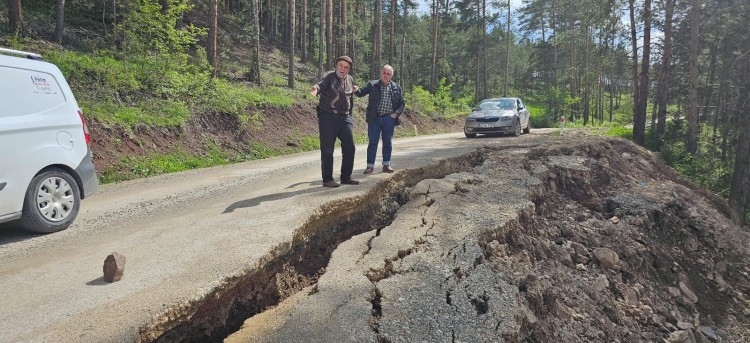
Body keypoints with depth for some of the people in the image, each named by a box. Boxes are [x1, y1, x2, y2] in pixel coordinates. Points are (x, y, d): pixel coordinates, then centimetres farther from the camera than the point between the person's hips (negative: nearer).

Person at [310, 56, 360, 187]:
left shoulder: (350, 80, 11)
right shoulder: (329, 76, -7)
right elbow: (321, 84, -28)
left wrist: (349, 114, 23)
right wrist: (315, 89, -52)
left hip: (344, 118, 6)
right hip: (328, 117, -6)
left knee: (349, 147, 7)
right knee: (327, 149, -1)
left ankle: (346, 177, 20)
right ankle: (327, 179, 8)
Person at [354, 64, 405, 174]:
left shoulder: (397, 88, 8)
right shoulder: (372, 85, 4)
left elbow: (401, 103, 11)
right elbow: (361, 93, -2)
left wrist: (396, 113, -5)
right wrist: (356, 90, -24)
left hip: (389, 119, 2)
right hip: (375, 118, -2)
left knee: (388, 143, 9)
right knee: (372, 142, 0)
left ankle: (386, 165, 19)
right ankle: (370, 166, 5)